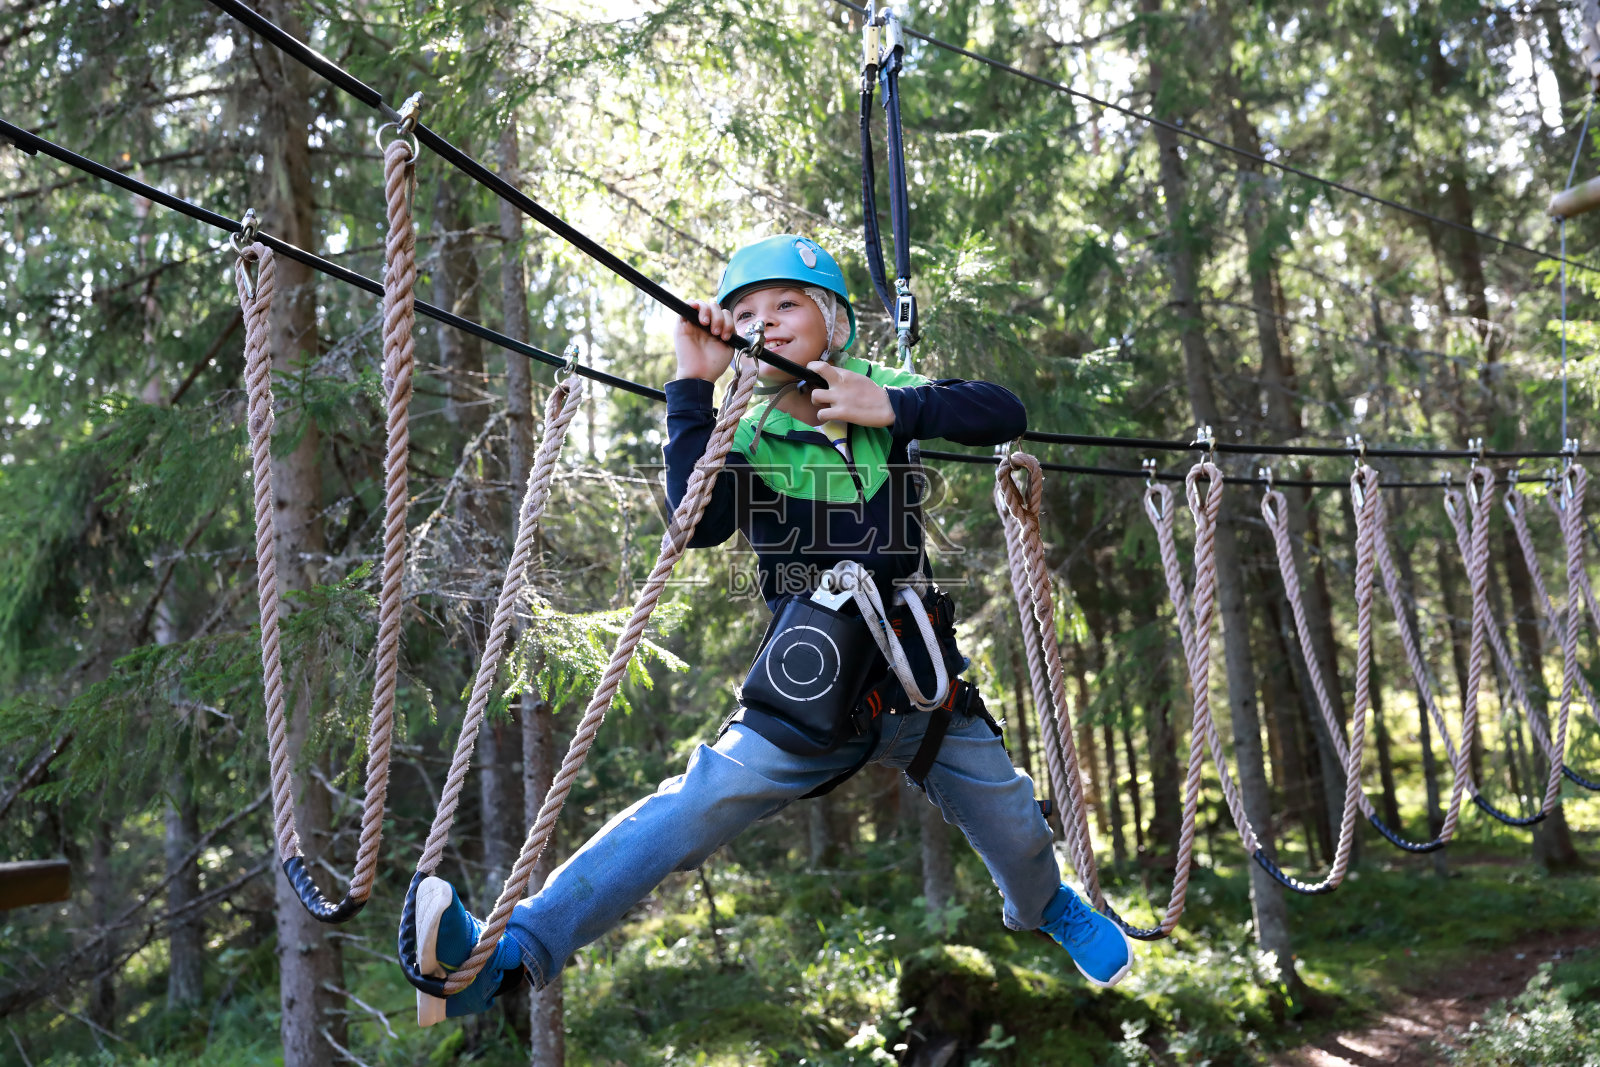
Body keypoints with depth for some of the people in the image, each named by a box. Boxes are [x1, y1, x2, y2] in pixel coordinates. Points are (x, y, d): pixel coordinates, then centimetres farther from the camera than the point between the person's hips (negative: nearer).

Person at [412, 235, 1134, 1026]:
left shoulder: (883, 394, -1)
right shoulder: (743, 436, -6)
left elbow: (1005, 413, -11)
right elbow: (699, 524, -27)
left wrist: (895, 407, -22)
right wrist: (692, 384, -28)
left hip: (922, 682, 3)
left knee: (1016, 833, 16)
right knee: (694, 806, -24)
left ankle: (1045, 906, 53)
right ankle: (512, 954, -28)